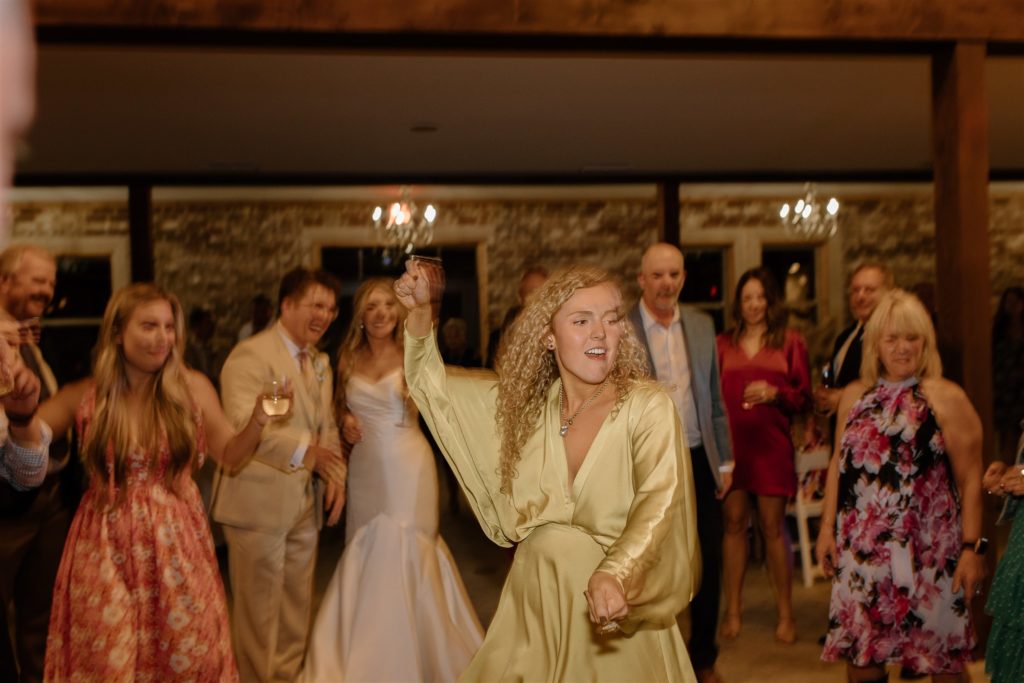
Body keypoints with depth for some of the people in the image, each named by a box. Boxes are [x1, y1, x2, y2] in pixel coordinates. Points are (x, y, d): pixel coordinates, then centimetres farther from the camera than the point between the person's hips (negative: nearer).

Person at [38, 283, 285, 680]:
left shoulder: (193, 388, -4)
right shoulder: (84, 397, -5)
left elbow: (229, 453, 5)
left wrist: (258, 421, -13)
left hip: (176, 545, 1)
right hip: (107, 549, 0)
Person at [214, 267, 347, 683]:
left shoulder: (321, 363, 16)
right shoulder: (251, 354, -13)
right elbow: (241, 423, -26)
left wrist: (335, 475, 1)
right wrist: (302, 449, -36)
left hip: (306, 503, 8)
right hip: (260, 501, -8)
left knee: (297, 605, 16)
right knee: (259, 605, 4)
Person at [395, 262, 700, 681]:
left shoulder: (647, 406, -13)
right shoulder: (524, 401, 1)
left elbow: (658, 500, -26)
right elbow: (431, 384, 11)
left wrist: (614, 574, -43)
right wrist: (420, 311, -5)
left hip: (617, 613, -3)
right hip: (533, 604, 4)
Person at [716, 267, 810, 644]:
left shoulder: (790, 341, 6)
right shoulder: (723, 343, 10)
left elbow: (803, 395, 5)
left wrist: (775, 393, -13)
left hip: (771, 441, -1)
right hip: (730, 440, 1)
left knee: (773, 525, 1)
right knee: (733, 521, 3)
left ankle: (785, 613, 12)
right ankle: (733, 610, 13)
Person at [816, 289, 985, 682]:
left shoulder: (946, 398, -4)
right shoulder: (854, 396, 9)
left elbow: (970, 480, -6)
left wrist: (971, 548, -9)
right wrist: (827, 527, 8)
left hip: (928, 552, -4)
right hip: (861, 549, 4)